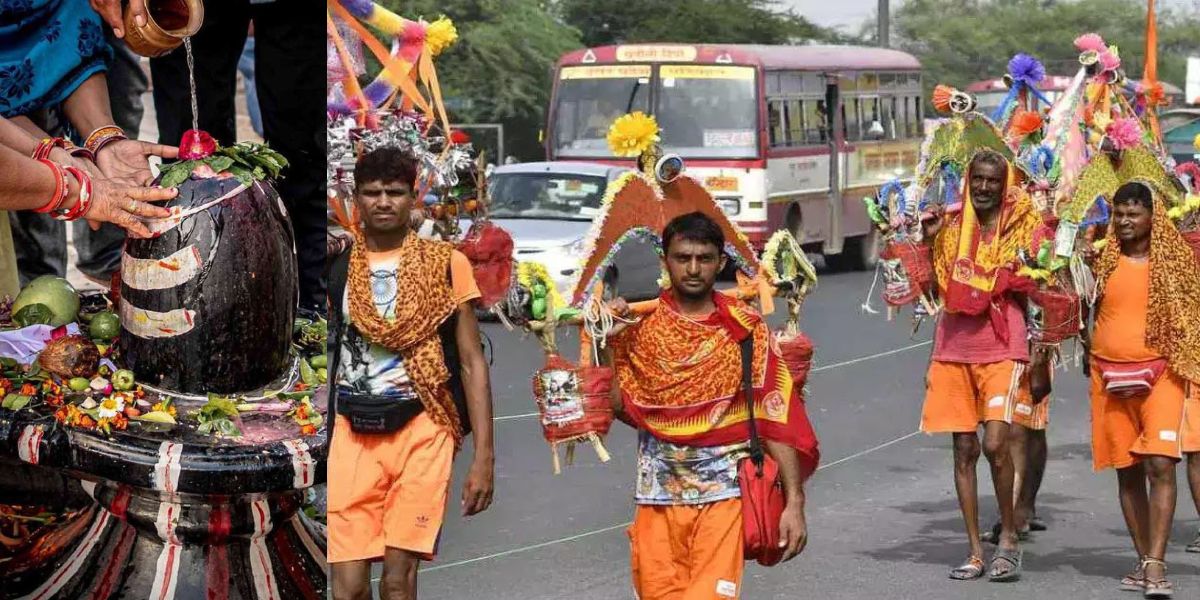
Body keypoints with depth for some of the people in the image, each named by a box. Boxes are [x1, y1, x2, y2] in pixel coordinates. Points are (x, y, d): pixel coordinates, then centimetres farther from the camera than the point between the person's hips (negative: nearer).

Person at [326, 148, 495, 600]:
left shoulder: (445, 264, 4)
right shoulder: (335, 268, 8)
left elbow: (472, 362, 3)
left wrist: (484, 456, -3)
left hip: (421, 431, -1)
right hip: (353, 433, 1)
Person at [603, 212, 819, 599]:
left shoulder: (745, 330, -2)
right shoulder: (640, 326, 4)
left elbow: (777, 420, -4)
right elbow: (616, 406, 0)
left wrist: (795, 502, -9)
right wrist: (608, 342, -10)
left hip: (723, 494, -2)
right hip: (658, 496, 3)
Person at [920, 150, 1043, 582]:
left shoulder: (1023, 227, 1)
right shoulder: (952, 227, 9)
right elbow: (938, 290, 12)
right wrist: (929, 240, 1)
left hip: (1002, 351, -3)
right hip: (955, 349, 4)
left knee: (995, 443, -17)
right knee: (964, 449, 4)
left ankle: (1008, 536, 3)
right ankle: (976, 552, 11)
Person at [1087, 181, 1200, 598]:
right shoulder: (1102, 260, 7)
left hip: (1160, 372, -3)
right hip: (1111, 375, 3)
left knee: (1160, 464, -16)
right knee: (1127, 470, 7)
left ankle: (1156, 564, -16)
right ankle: (1145, 561, 17)